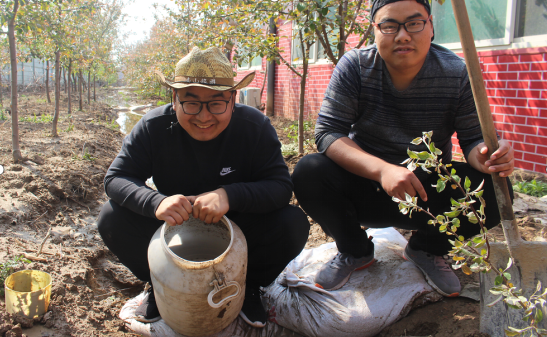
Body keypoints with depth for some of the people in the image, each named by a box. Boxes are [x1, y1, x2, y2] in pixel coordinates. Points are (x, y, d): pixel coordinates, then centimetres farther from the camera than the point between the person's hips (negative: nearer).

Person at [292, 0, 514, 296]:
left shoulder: (456, 74, -11)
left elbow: (474, 139, -7)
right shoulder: (355, 66, -14)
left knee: (492, 191, -24)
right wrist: (382, 169, -36)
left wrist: (486, 156, -34)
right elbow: (327, 132, -20)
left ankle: (427, 249, 7)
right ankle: (355, 251, 3)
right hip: (365, 186, 0)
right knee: (308, 174, -27)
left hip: (430, 193, 1)